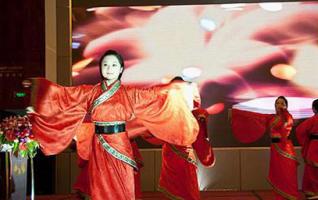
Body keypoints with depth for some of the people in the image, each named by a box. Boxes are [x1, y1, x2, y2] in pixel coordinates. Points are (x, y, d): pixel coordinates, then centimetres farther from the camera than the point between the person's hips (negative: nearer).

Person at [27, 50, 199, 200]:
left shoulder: (129, 93, 2)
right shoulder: (90, 92, 4)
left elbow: (156, 93, 1)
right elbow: (63, 92, 4)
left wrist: (180, 86, -4)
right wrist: (37, 84, 1)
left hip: (120, 147, -1)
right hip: (99, 149, 1)